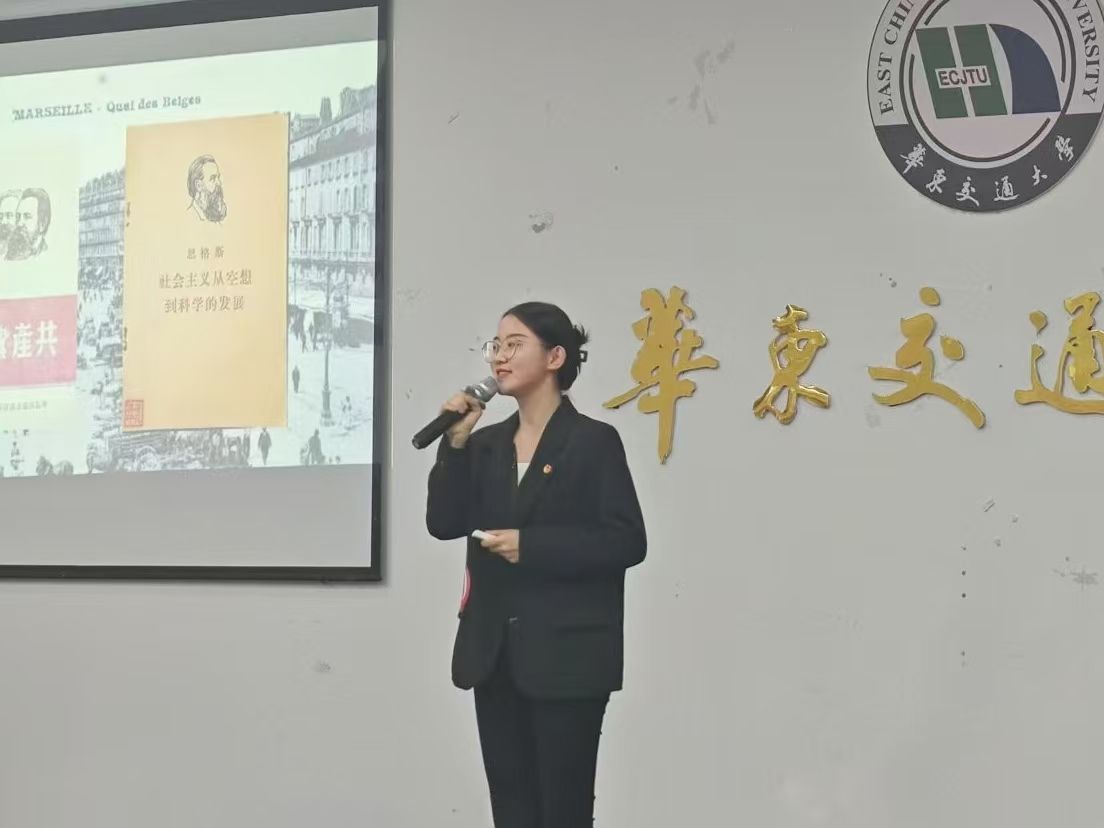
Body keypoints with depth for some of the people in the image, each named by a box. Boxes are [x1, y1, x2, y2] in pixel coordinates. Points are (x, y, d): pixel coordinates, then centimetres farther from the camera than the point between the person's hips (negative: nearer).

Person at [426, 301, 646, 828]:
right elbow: (444, 523, 1)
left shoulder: (594, 441, -6)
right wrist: (455, 443, -8)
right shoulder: (485, 444, 11)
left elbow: (627, 542, -12)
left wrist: (532, 546, -18)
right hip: (495, 654, 6)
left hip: (565, 656, -6)